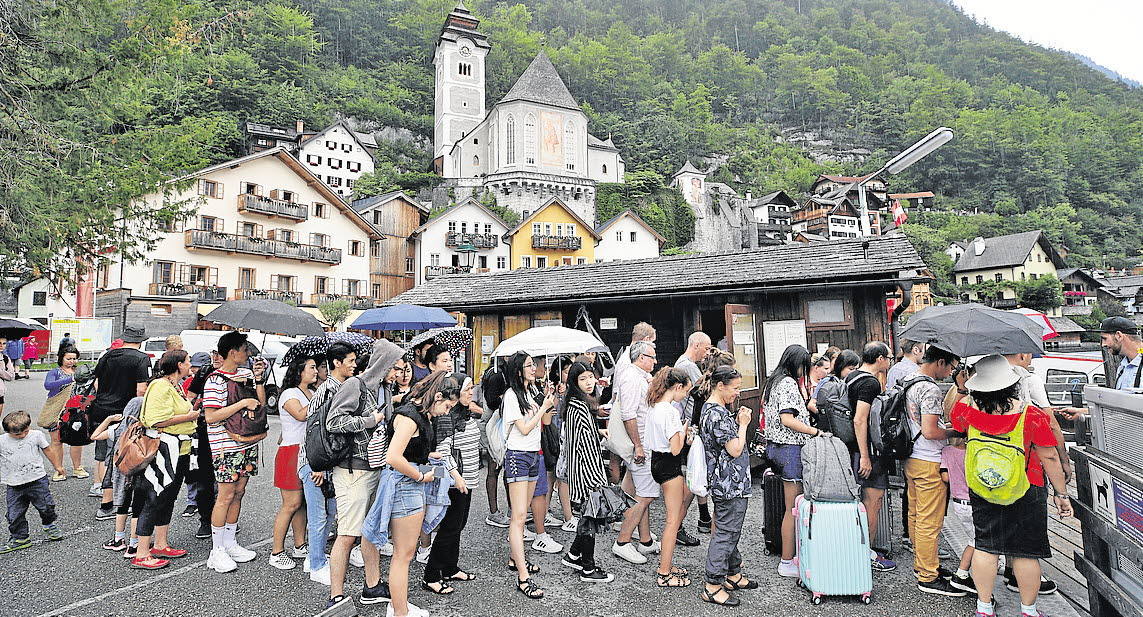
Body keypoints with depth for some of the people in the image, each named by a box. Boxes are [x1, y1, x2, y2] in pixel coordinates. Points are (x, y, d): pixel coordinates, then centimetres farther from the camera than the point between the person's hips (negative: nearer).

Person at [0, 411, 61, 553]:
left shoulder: (36, 435, -4)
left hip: (37, 480, 0)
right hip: (14, 485, 1)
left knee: (46, 506, 6)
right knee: (15, 514, 4)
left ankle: (49, 525, 33)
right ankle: (19, 538, 21)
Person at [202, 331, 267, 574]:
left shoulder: (247, 373, 10)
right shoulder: (215, 380, -12)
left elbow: (261, 404, 12)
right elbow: (211, 417, -18)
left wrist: (259, 379, 0)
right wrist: (242, 403, -19)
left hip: (248, 442, 7)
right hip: (226, 446, -7)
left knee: (238, 492, 13)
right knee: (226, 495, -2)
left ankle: (230, 543, 25)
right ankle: (217, 551, 10)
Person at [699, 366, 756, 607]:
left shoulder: (711, 409, 11)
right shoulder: (717, 414, -22)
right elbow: (735, 450, -21)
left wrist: (737, 422, 6)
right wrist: (743, 424, -9)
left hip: (725, 484, 11)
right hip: (730, 484, -11)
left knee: (730, 531, 21)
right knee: (725, 533, -2)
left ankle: (733, 575, 35)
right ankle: (712, 587, 7)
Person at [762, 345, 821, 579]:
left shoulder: (772, 382, 15)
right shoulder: (789, 384, -14)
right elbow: (787, 420, -21)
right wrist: (817, 432, -16)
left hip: (775, 446, 10)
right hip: (790, 447, -10)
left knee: (791, 506, 14)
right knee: (793, 508, -2)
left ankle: (789, 556, 20)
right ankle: (787, 563, 6)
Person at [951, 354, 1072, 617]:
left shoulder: (967, 411, -11)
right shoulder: (1032, 415, -17)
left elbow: (951, 412, 13)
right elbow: (1050, 458, -10)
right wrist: (1061, 493, 0)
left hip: (981, 491, 2)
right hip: (1026, 494, -2)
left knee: (985, 546, 12)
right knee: (1025, 552, 11)